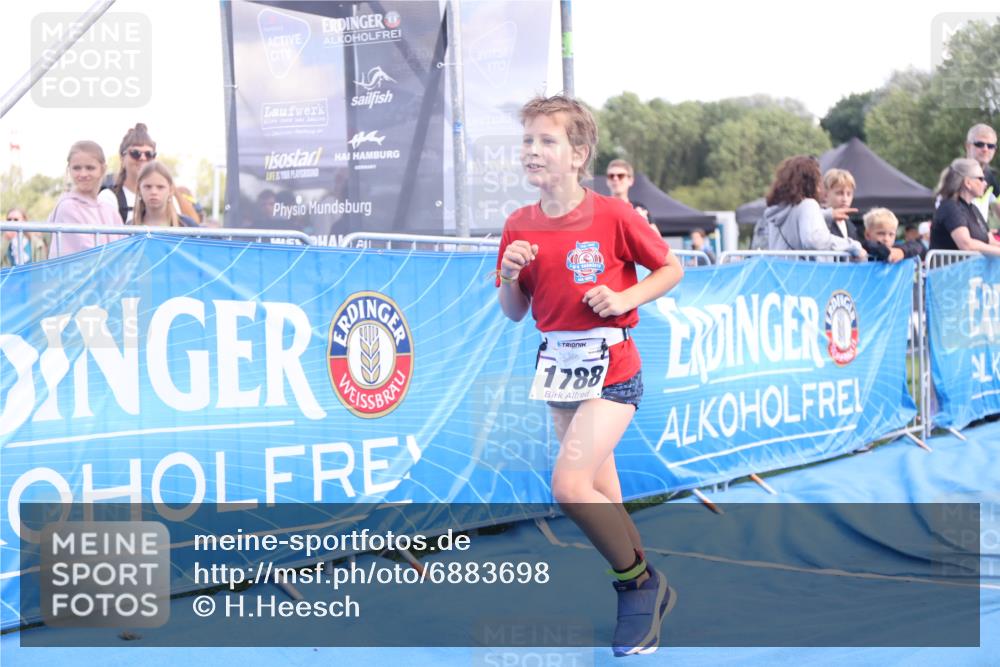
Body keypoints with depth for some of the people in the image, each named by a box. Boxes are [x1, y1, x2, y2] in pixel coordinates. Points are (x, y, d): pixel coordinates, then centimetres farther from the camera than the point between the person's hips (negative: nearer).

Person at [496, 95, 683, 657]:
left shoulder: (614, 216, -11)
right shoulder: (519, 227, 3)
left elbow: (672, 269, 0)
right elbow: (514, 313, 10)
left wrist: (626, 299, -15)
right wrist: (510, 275, -10)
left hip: (611, 368, -6)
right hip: (559, 367, 6)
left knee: (569, 487, -19)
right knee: (600, 495, 13)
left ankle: (640, 583, 3)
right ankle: (647, 592, 30)